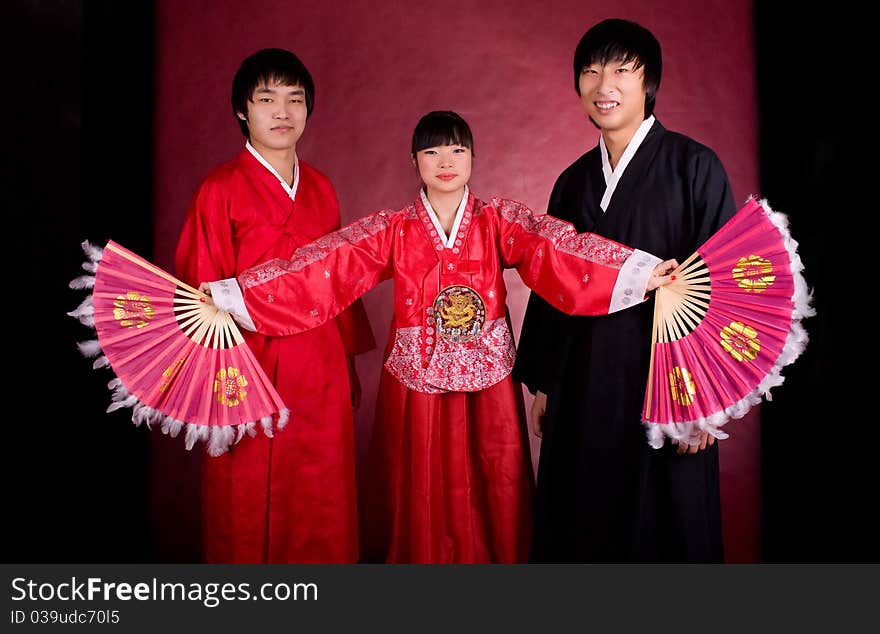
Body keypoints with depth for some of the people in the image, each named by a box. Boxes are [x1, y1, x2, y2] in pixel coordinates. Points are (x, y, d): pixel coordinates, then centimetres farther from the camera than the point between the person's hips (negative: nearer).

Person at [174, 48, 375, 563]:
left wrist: (348, 364, 11)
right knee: (249, 514, 10)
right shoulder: (222, 189, -5)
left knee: (322, 511, 12)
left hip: (322, 374, 4)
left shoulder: (320, 188, 9)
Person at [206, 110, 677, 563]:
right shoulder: (391, 231, 1)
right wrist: (225, 296, -18)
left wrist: (644, 272, -31)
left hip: (487, 381, 0)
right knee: (420, 495, 10)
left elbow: (561, 251, -15)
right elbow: (322, 266, -8)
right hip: (416, 383, 0)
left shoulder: (500, 222, 0)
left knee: (489, 497, 10)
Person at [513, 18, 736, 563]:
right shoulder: (574, 180, 9)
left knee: (662, 521, 9)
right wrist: (542, 382, 13)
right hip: (584, 379, 5)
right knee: (582, 526, 13)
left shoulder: (694, 166, -5)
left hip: (665, 371, -4)